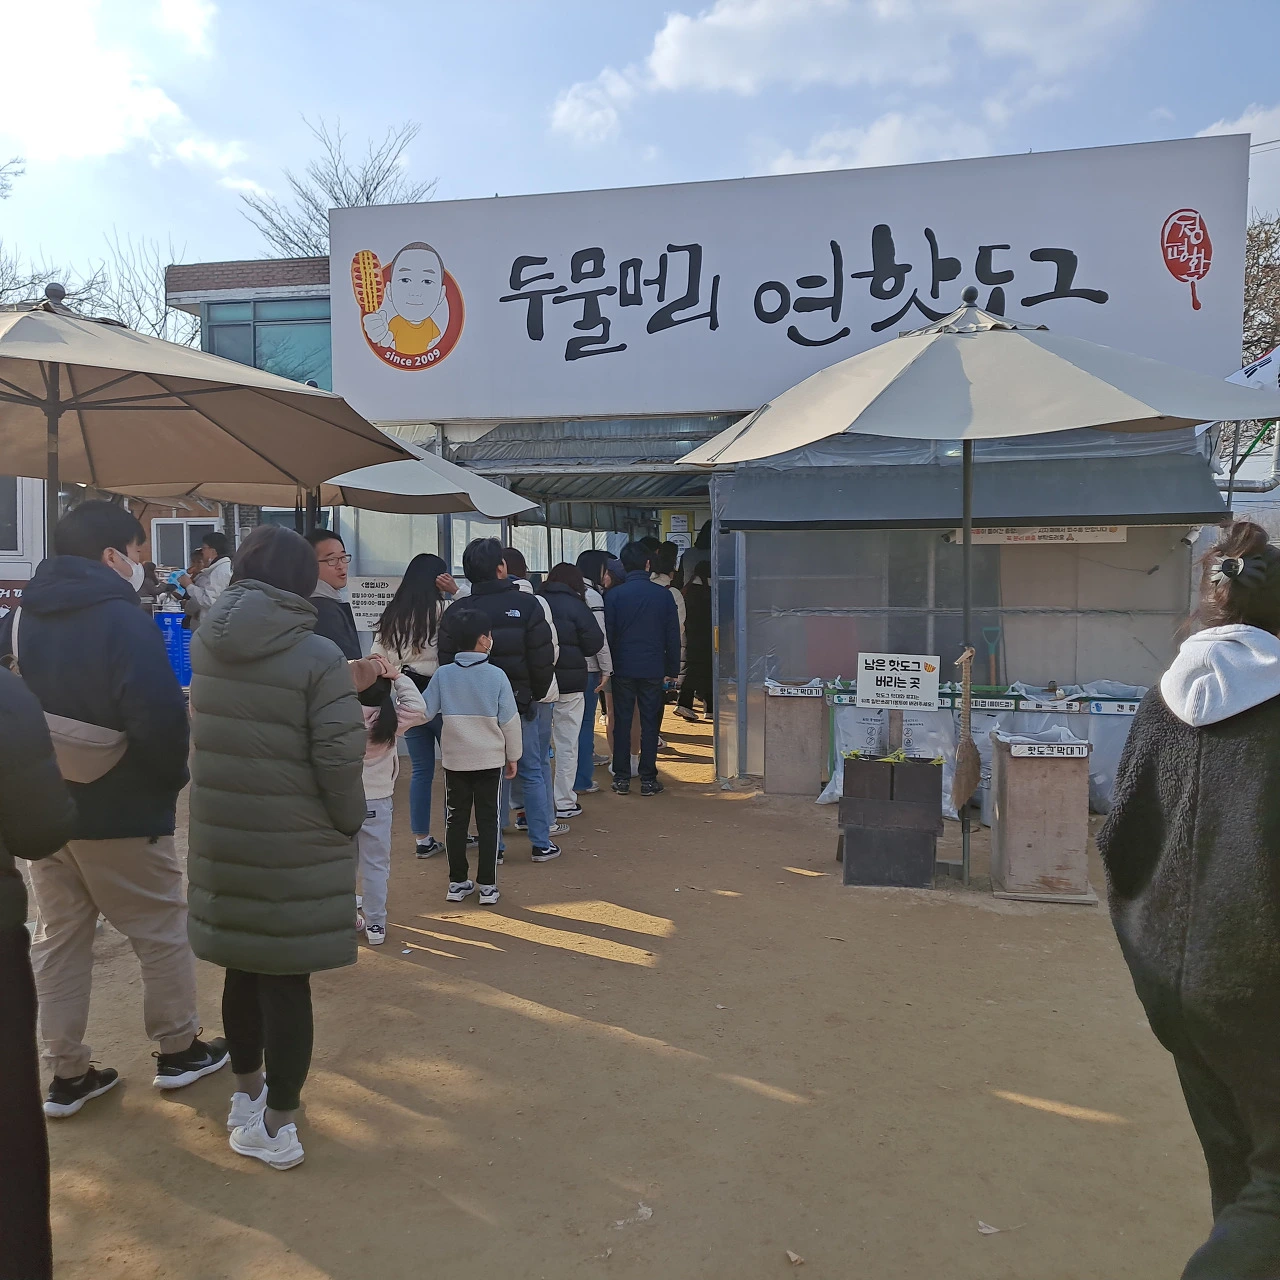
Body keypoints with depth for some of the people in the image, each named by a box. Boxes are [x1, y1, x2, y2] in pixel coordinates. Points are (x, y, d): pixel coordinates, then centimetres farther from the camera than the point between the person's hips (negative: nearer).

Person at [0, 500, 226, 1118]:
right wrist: (173, 778, -10)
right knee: (162, 929, 10)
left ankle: (66, 1073, 23)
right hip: (123, 812, -7)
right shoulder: (124, 619, -19)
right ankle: (179, 1049, 23)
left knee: (58, 937, 15)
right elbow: (161, 715, -27)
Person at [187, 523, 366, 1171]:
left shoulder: (204, 645, -1)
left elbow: (205, 732, 8)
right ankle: (276, 1124, 20)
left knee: (241, 966, 20)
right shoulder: (317, 657, -17)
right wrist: (348, 824, -2)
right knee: (287, 978, 7)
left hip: (221, 839, 5)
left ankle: (247, 1095, 40)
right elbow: (339, 758, -19)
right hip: (295, 847, -5)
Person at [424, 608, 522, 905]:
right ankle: (487, 885, 8)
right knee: (488, 820, 7)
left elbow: (423, 711, -2)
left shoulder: (443, 675, -6)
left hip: (455, 759, 2)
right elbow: (510, 720, -6)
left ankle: (457, 883, 18)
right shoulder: (497, 675, -11)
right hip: (490, 759, -2)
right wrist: (513, 755, 6)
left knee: (456, 819, 12)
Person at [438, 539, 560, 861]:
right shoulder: (527, 605, -10)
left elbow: (447, 662, 0)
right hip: (520, 702, -2)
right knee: (532, 772, 9)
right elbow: (543, 658, -11)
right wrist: (536, 694, 4)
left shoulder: (455, 612, -2)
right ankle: (541, 843, 14)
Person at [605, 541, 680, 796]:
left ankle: (621, 778, 10)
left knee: (622, 721, 7)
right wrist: (673, 669, 10)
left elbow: (607, 634, -1)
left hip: (623, 668, 0)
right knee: (649, 723, 5)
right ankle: (648, 780, 8)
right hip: (653, 668, 0)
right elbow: (673, 634, 2)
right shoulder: (663, 594, -1)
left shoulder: (613, 595, -3)